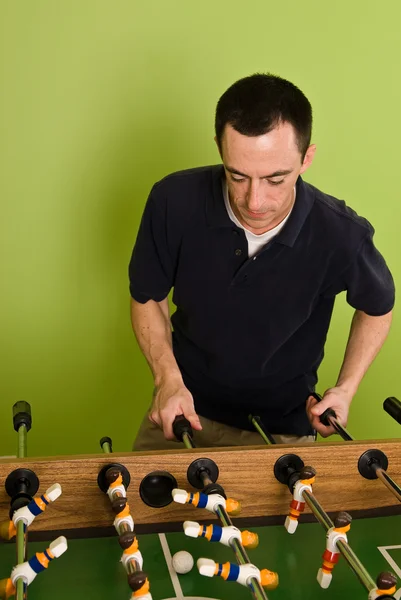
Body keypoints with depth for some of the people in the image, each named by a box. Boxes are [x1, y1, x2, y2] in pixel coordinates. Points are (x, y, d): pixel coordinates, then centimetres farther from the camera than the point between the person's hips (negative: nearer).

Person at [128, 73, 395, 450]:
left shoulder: (341, 235, -24)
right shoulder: (174, 201, -22)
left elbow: (377, 307, 1)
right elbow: (147, 296, -3)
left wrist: (345, 389, -9)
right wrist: (168, 379, -16)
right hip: (186, 404, 1)